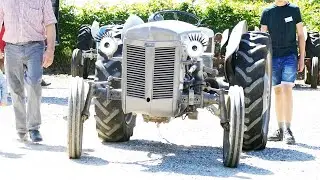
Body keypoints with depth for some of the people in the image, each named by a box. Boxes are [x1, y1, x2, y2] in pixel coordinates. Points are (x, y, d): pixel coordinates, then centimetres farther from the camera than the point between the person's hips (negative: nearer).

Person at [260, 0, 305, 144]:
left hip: (290, 56, -2)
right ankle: (280, 130, 13)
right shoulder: (267, 12, 7)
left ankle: (288, 130, -13)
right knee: (277, 92, 6)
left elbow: (301, 35, 7)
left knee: (287, 89, -14)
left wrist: (302, 57, 1)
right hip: (274, 57, 2)